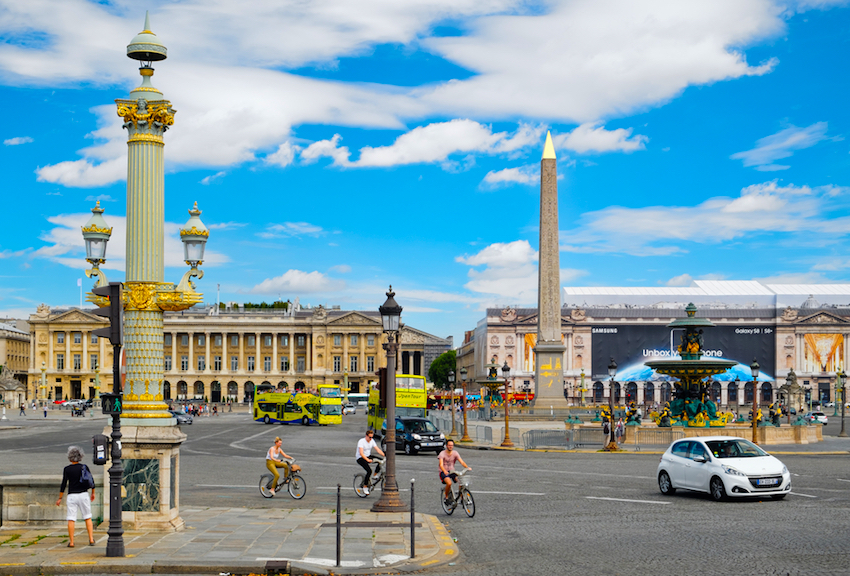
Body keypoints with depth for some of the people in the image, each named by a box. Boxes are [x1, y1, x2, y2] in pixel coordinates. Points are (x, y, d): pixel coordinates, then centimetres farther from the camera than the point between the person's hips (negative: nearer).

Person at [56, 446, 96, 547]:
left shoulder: (67, 469, -5)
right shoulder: (84, 467, -1)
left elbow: (64, 484, -6)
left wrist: (60, 498, 1)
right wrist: (93, 493, 14)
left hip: (72, 496, -1)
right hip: (83, 494, 1)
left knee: (71, 519, 2)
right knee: (88, 518, 11)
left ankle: (71, 542, -1)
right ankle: (91, 539, 7)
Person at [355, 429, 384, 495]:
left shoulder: (372, 441, 2)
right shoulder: (361, 441, -18)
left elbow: (378, 449, -2)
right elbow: (361, 453, -29)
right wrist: (367, 460, -41)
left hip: (368, 456, 7)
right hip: (360, 458, -7)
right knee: (369, 471, -27)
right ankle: (365, 487, -13)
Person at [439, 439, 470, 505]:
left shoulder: (455, 453, 1)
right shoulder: (442, 454, -11)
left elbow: (461, 462, -12)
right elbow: (441, 464, -25)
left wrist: (467, 467, -32)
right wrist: (445, 471, -45)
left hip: (452, 471, 4)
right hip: (444, 472, -4)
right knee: (449, 483, -33)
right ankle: (446, 497, -6)